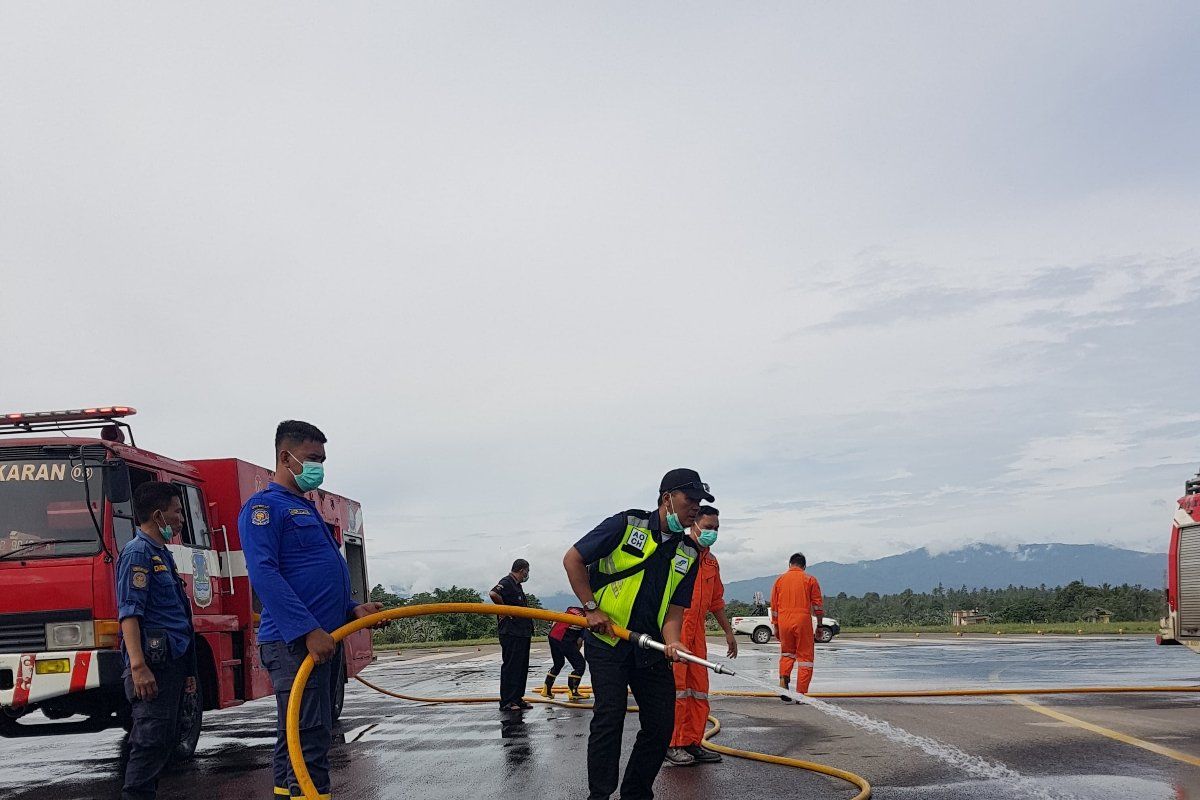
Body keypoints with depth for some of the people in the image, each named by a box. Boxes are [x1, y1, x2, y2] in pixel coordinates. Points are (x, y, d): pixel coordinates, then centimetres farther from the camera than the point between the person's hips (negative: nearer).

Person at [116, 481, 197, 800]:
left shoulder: (161, 554, 22)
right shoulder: (138, 552, -8)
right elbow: (129, 612, -17)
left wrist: (187, 670, 25)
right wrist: (138, 666, -26)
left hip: (172, 662, 10)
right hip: (154, 663, -10)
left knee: (165, 738, 11)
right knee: (152, 739, -13)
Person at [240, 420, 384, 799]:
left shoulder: (307, 509, 23)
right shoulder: (265, 506, -6)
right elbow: (263, 573, -18)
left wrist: (352, 609, 10)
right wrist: (308, 630, -24)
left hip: (322, 641, 10)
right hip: (293, 642, -10)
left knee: (296, 740, 13)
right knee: (309, 739, -14)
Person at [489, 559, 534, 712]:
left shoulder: (516, 585, 19)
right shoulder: (506, 582, -12)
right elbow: (493, 593, -31)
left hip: (523, 633, 10)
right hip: (511, 634, -10)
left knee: (522, 667, 14)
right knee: (510, 666, -7)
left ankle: (518, 698, 21)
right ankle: (506, 702, -4)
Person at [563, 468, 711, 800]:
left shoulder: (689, 554, 8)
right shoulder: (627, 524, -6)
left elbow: (674, 608, 5)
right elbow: (573, 559, -3)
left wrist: (672, 641, -16)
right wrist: (591, 608, -8)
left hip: (651, 647, 5)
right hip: (607, 640, -5)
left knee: (661, 723, 3)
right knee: (609, 718, -12)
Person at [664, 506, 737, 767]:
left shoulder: (711, 562, 18)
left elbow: (716, 601, 27)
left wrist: (728, 632, 27)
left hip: (697, 633, 8)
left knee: (698, 689, 8)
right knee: (675, 687, -7)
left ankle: (691, 743, 16)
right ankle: (671, 745, -1)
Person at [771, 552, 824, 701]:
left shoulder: (780, 580, 8)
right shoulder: (810, 579, 2)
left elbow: (774, 606, 11)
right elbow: (818, 605, 1)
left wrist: (776, 626, 18)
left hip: (784, 622, 3)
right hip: (803, 622, -3)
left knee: (787, 653, 21)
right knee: (805, 656, 4)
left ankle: (783, 681, -1)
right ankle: (801, 694, 1)